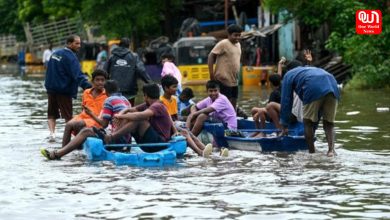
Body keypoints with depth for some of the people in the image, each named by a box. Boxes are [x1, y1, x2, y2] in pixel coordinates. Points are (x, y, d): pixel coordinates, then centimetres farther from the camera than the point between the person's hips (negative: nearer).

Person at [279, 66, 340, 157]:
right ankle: (331, 149, -7)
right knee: (329, 123, 12)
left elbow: (286, 102, 21)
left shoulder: (288, 75, 29)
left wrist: (284, 126, 26)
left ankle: (312, 152, 9)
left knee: (308, 122, 10)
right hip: (333, 87, 5)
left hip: (314, 89, -5)